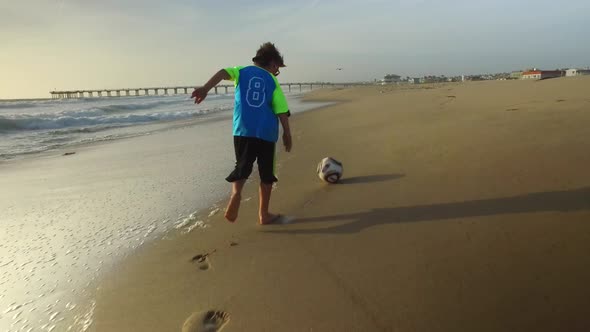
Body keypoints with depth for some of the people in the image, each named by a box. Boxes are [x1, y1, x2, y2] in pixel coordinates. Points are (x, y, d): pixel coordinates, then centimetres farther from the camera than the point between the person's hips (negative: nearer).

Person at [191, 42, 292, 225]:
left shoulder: (242, 71, 13)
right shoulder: (272, 80, 7)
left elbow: (223, 72, -8)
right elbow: (282, 111, 1)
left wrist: (205, 88, -20)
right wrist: (287, 134, 10)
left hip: (243, 131, 2)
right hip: (267, 133, -1)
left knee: (242, 168, 12)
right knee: (266, 175, 11)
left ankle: (236, 193, -18)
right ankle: (264, 214, 16)